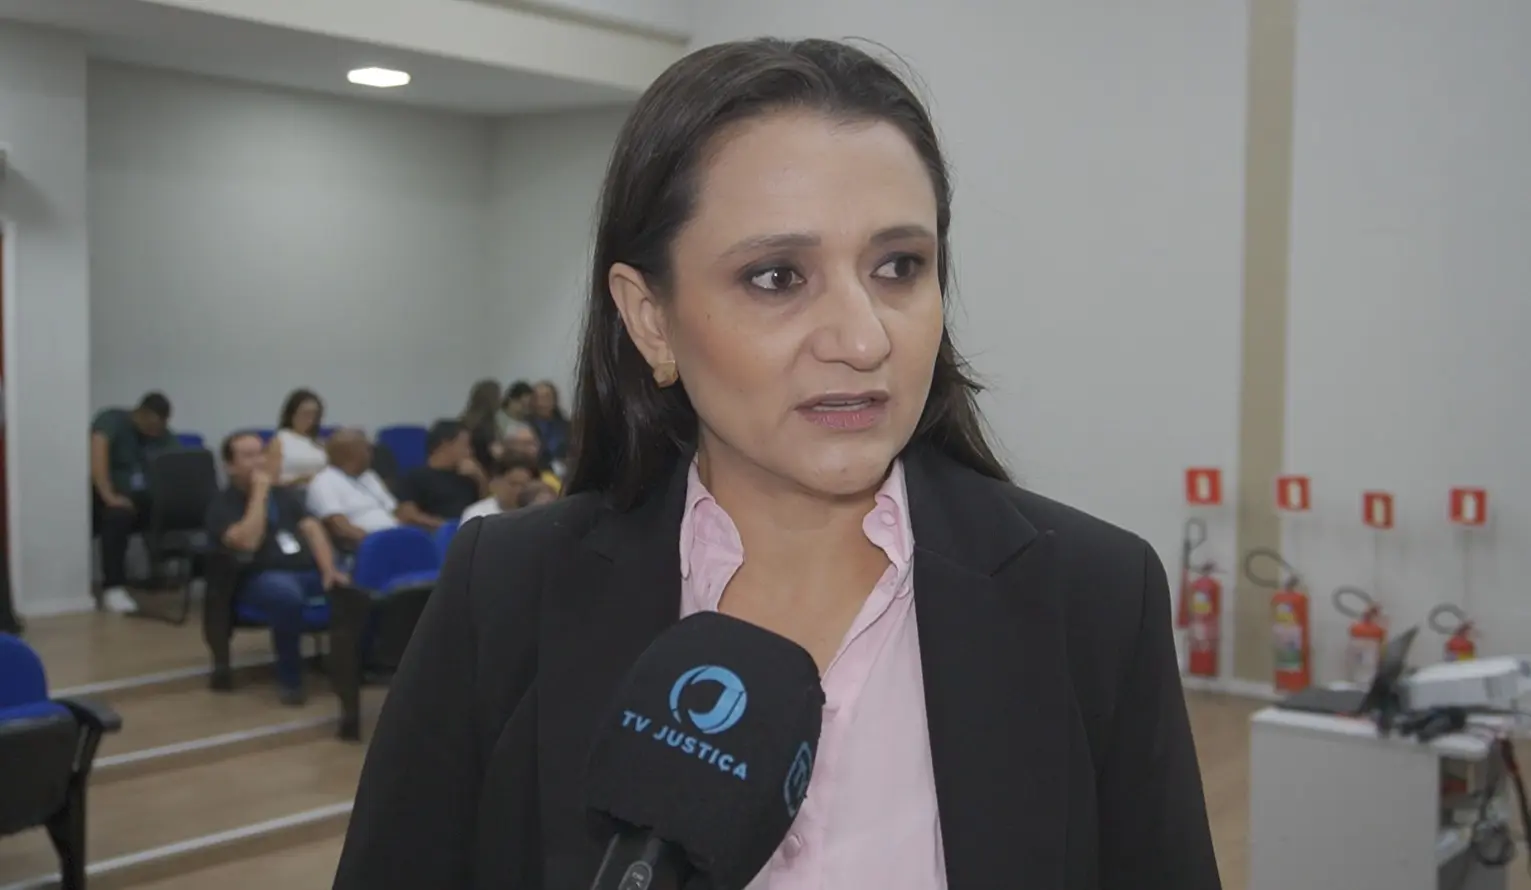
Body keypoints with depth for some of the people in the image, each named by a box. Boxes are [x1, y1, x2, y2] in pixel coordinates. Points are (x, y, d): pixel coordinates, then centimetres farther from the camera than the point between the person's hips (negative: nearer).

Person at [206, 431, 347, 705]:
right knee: (288, 595, -41)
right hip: (261, 576, -5)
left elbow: (312, 529, 9)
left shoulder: (284, 494, 21)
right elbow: (247, 542, -16)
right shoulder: (222, 505, 3)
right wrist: (259, 493, -10)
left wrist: (329, 570, -8)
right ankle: (290, 679, -21)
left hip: (309, 570, 5)